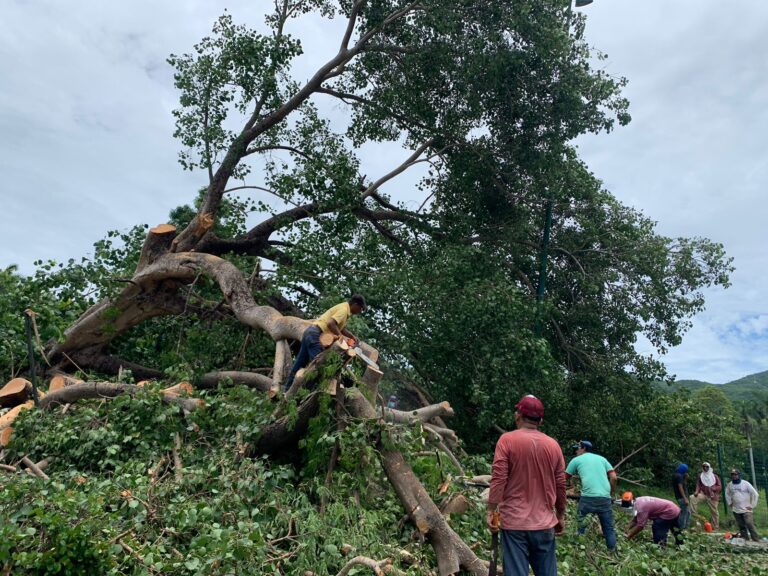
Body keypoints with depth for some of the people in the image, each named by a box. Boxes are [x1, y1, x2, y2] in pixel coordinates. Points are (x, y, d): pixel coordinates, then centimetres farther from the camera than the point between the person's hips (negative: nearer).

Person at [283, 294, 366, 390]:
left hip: (310, 332, 10)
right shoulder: (344, 309, -12)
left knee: (301, 361, 15)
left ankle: (288, 387, 23)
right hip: (315, 334, -10)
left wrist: (353, 337, 12)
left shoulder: (344, 308, 18)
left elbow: (342, 329, 24)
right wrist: (341, 336, -17)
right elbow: (331, 323, -26)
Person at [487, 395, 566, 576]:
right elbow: (560, 485, 9)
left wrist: (491, 511, -5)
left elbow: (498, 479, -12)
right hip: (545, 523, 4)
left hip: (514, 522, -3)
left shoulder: (507, 440, -6)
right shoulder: (553, 445, 5)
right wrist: (561, 516, 20)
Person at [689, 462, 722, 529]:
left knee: (714, 511, 4)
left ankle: (716, 527, 17)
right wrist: (697, 492, -16)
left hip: (713, 496, 0)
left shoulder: (715, 476, 7)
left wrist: (712, 488, -15)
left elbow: (720, 487, 4)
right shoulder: (700, 476, 9)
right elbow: (698, 485, 4)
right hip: (703, 494, 0)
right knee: (693, 498, -26)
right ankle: (693, 514, -19)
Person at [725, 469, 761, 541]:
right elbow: (727, 495, 22)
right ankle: (746, 541, 12)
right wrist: (730, 503, 12)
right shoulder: (729, 485, 5)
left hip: (746, 509, -4)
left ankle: (757, 541, -11)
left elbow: (755, 494, -4)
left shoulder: (745, 483, -6)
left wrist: (752, 505, -5)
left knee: (749, 524, -16)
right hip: (736, 510, 4)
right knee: (741, 527, 6)